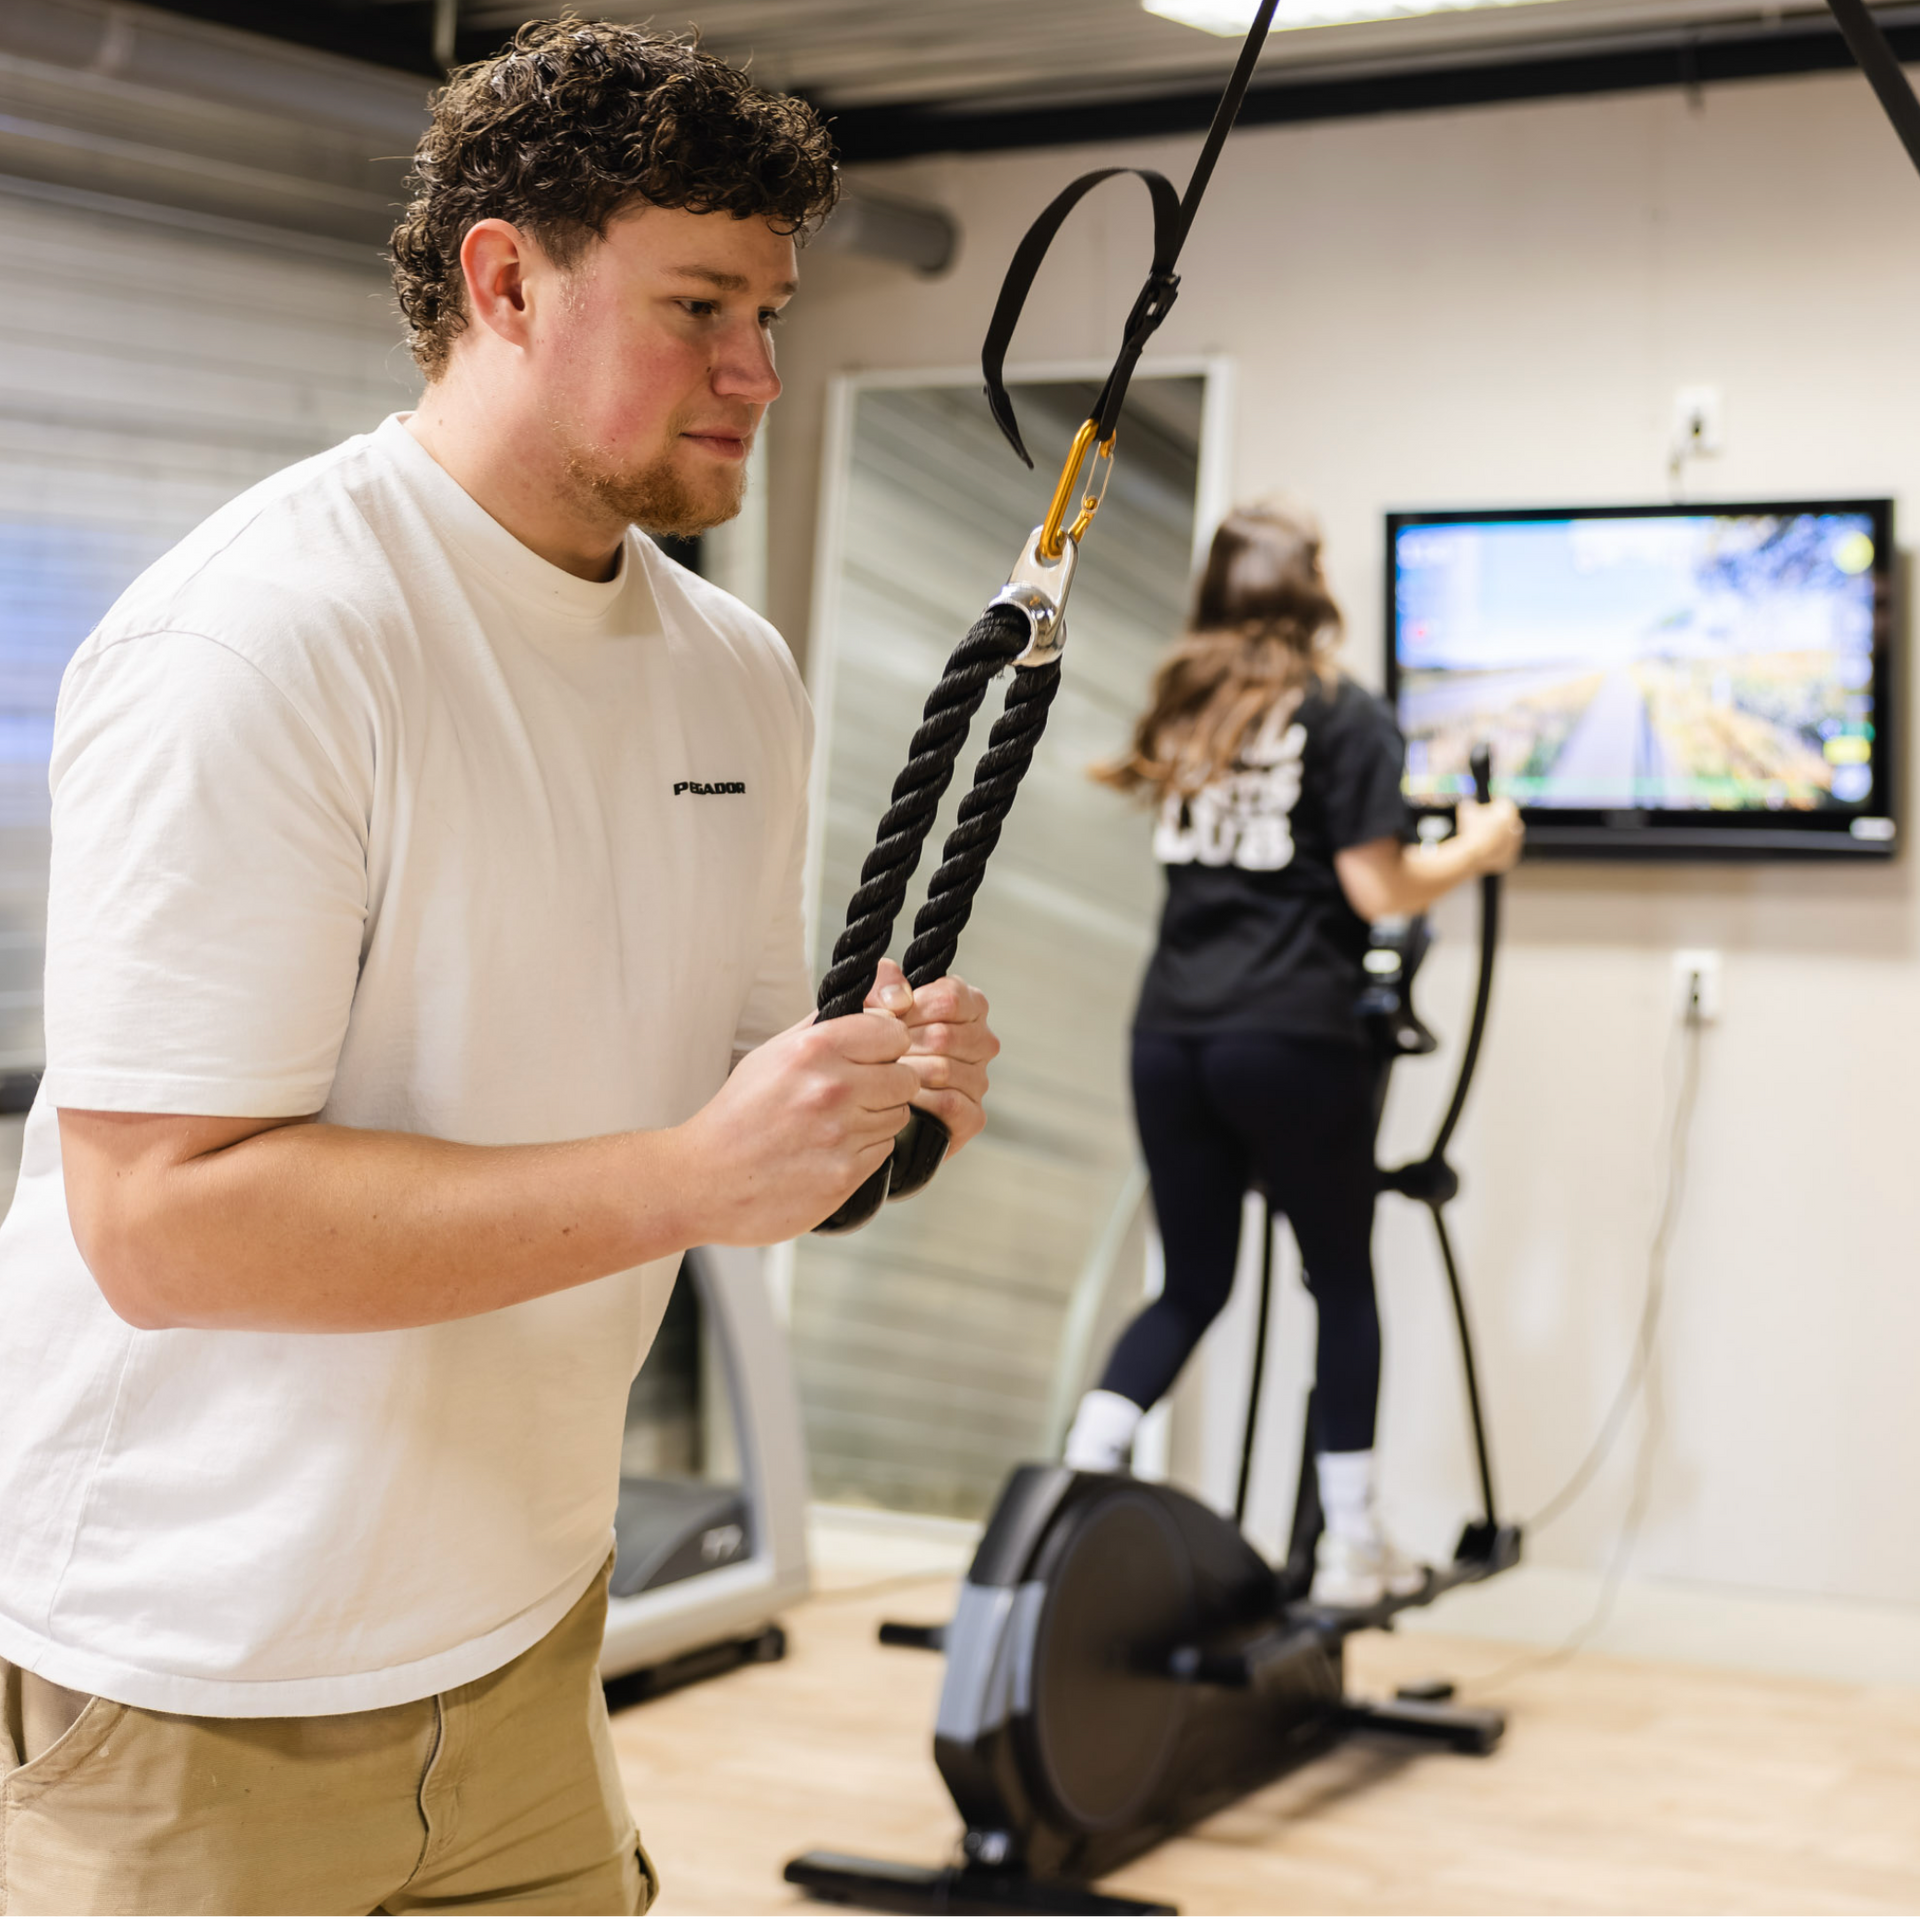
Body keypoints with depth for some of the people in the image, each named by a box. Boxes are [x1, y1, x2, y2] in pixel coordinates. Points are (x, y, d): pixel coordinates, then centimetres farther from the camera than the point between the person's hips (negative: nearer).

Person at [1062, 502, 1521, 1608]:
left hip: (1172, 1030, 5)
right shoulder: (1347, 717, -1)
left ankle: (1077, 1482, -1)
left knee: (1192, 1285, 15)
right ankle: (1352, 1546, 12)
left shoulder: (1187, 708, 15)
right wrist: (1479, 849, 12)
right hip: (1293, 1037, -5)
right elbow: (1379, 890, -6)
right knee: (1344, 1286, 10)